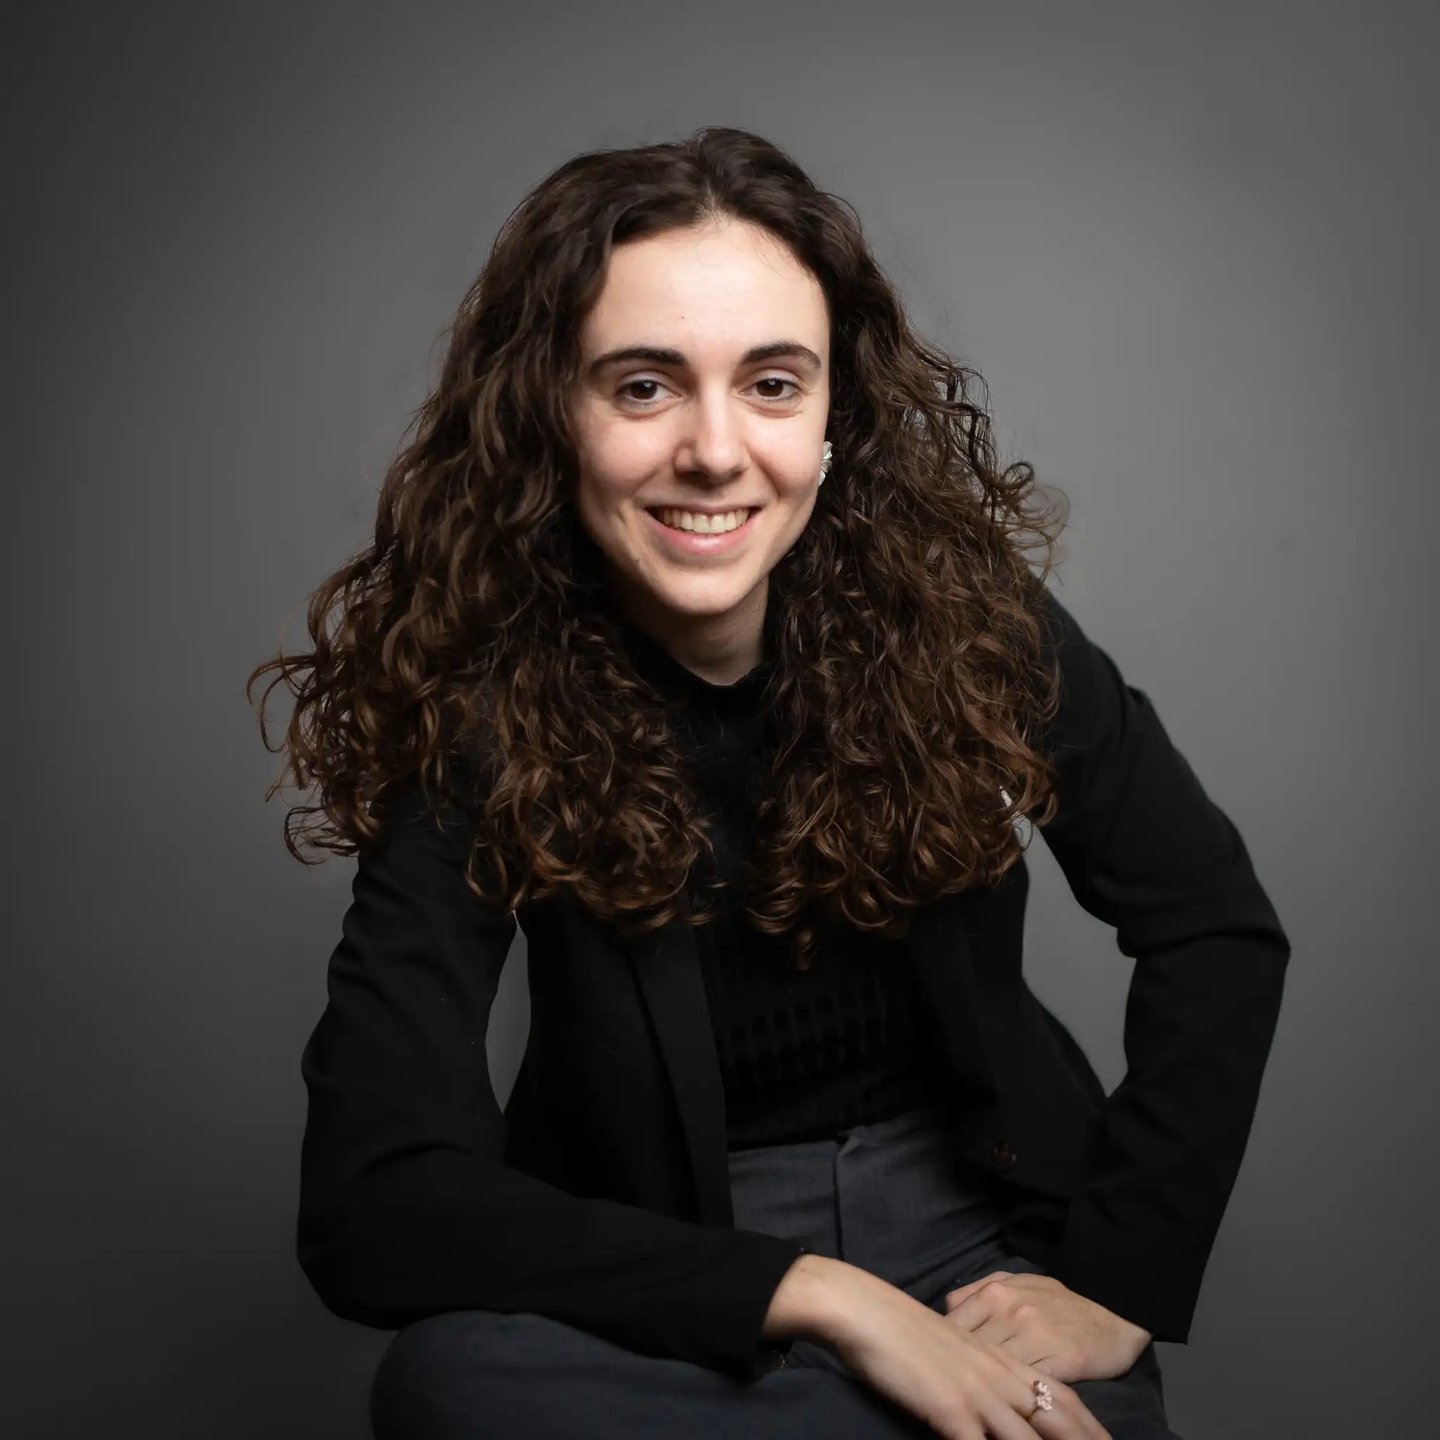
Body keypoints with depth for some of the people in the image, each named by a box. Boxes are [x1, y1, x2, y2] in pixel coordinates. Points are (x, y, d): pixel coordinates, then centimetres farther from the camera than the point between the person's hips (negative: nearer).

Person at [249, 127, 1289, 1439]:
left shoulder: (959, 610, -12)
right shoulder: (479, 711, -17)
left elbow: (1217, 927, -1)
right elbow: (372, 1206, -22)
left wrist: (1123, 1281, -9)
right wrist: (819, 1297, -26)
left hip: (982, 1235, 0)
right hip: (664, 1266, 1)